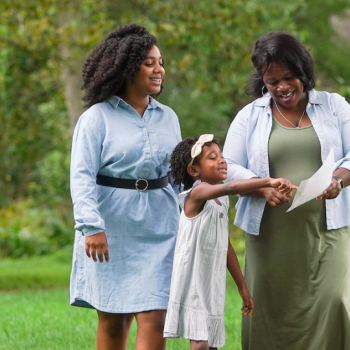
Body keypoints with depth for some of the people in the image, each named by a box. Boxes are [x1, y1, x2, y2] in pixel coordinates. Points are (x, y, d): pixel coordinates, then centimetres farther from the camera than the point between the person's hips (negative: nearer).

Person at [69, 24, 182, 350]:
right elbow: (82, 175, -11)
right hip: (112, 228, -3)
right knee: (112, 323, 5)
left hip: (158, 228, 3)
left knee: (154, 322, -9)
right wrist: (90, 225, -22)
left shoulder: (167, 117, 12)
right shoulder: (97, 117, -4)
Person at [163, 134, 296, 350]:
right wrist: (268, 182, -46)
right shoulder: (196, 193, -14)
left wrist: (243, 287, 23)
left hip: (213, 287, 9)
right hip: (192, 285, -8)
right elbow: (229, 188, -35)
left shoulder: (222, 201, 13)